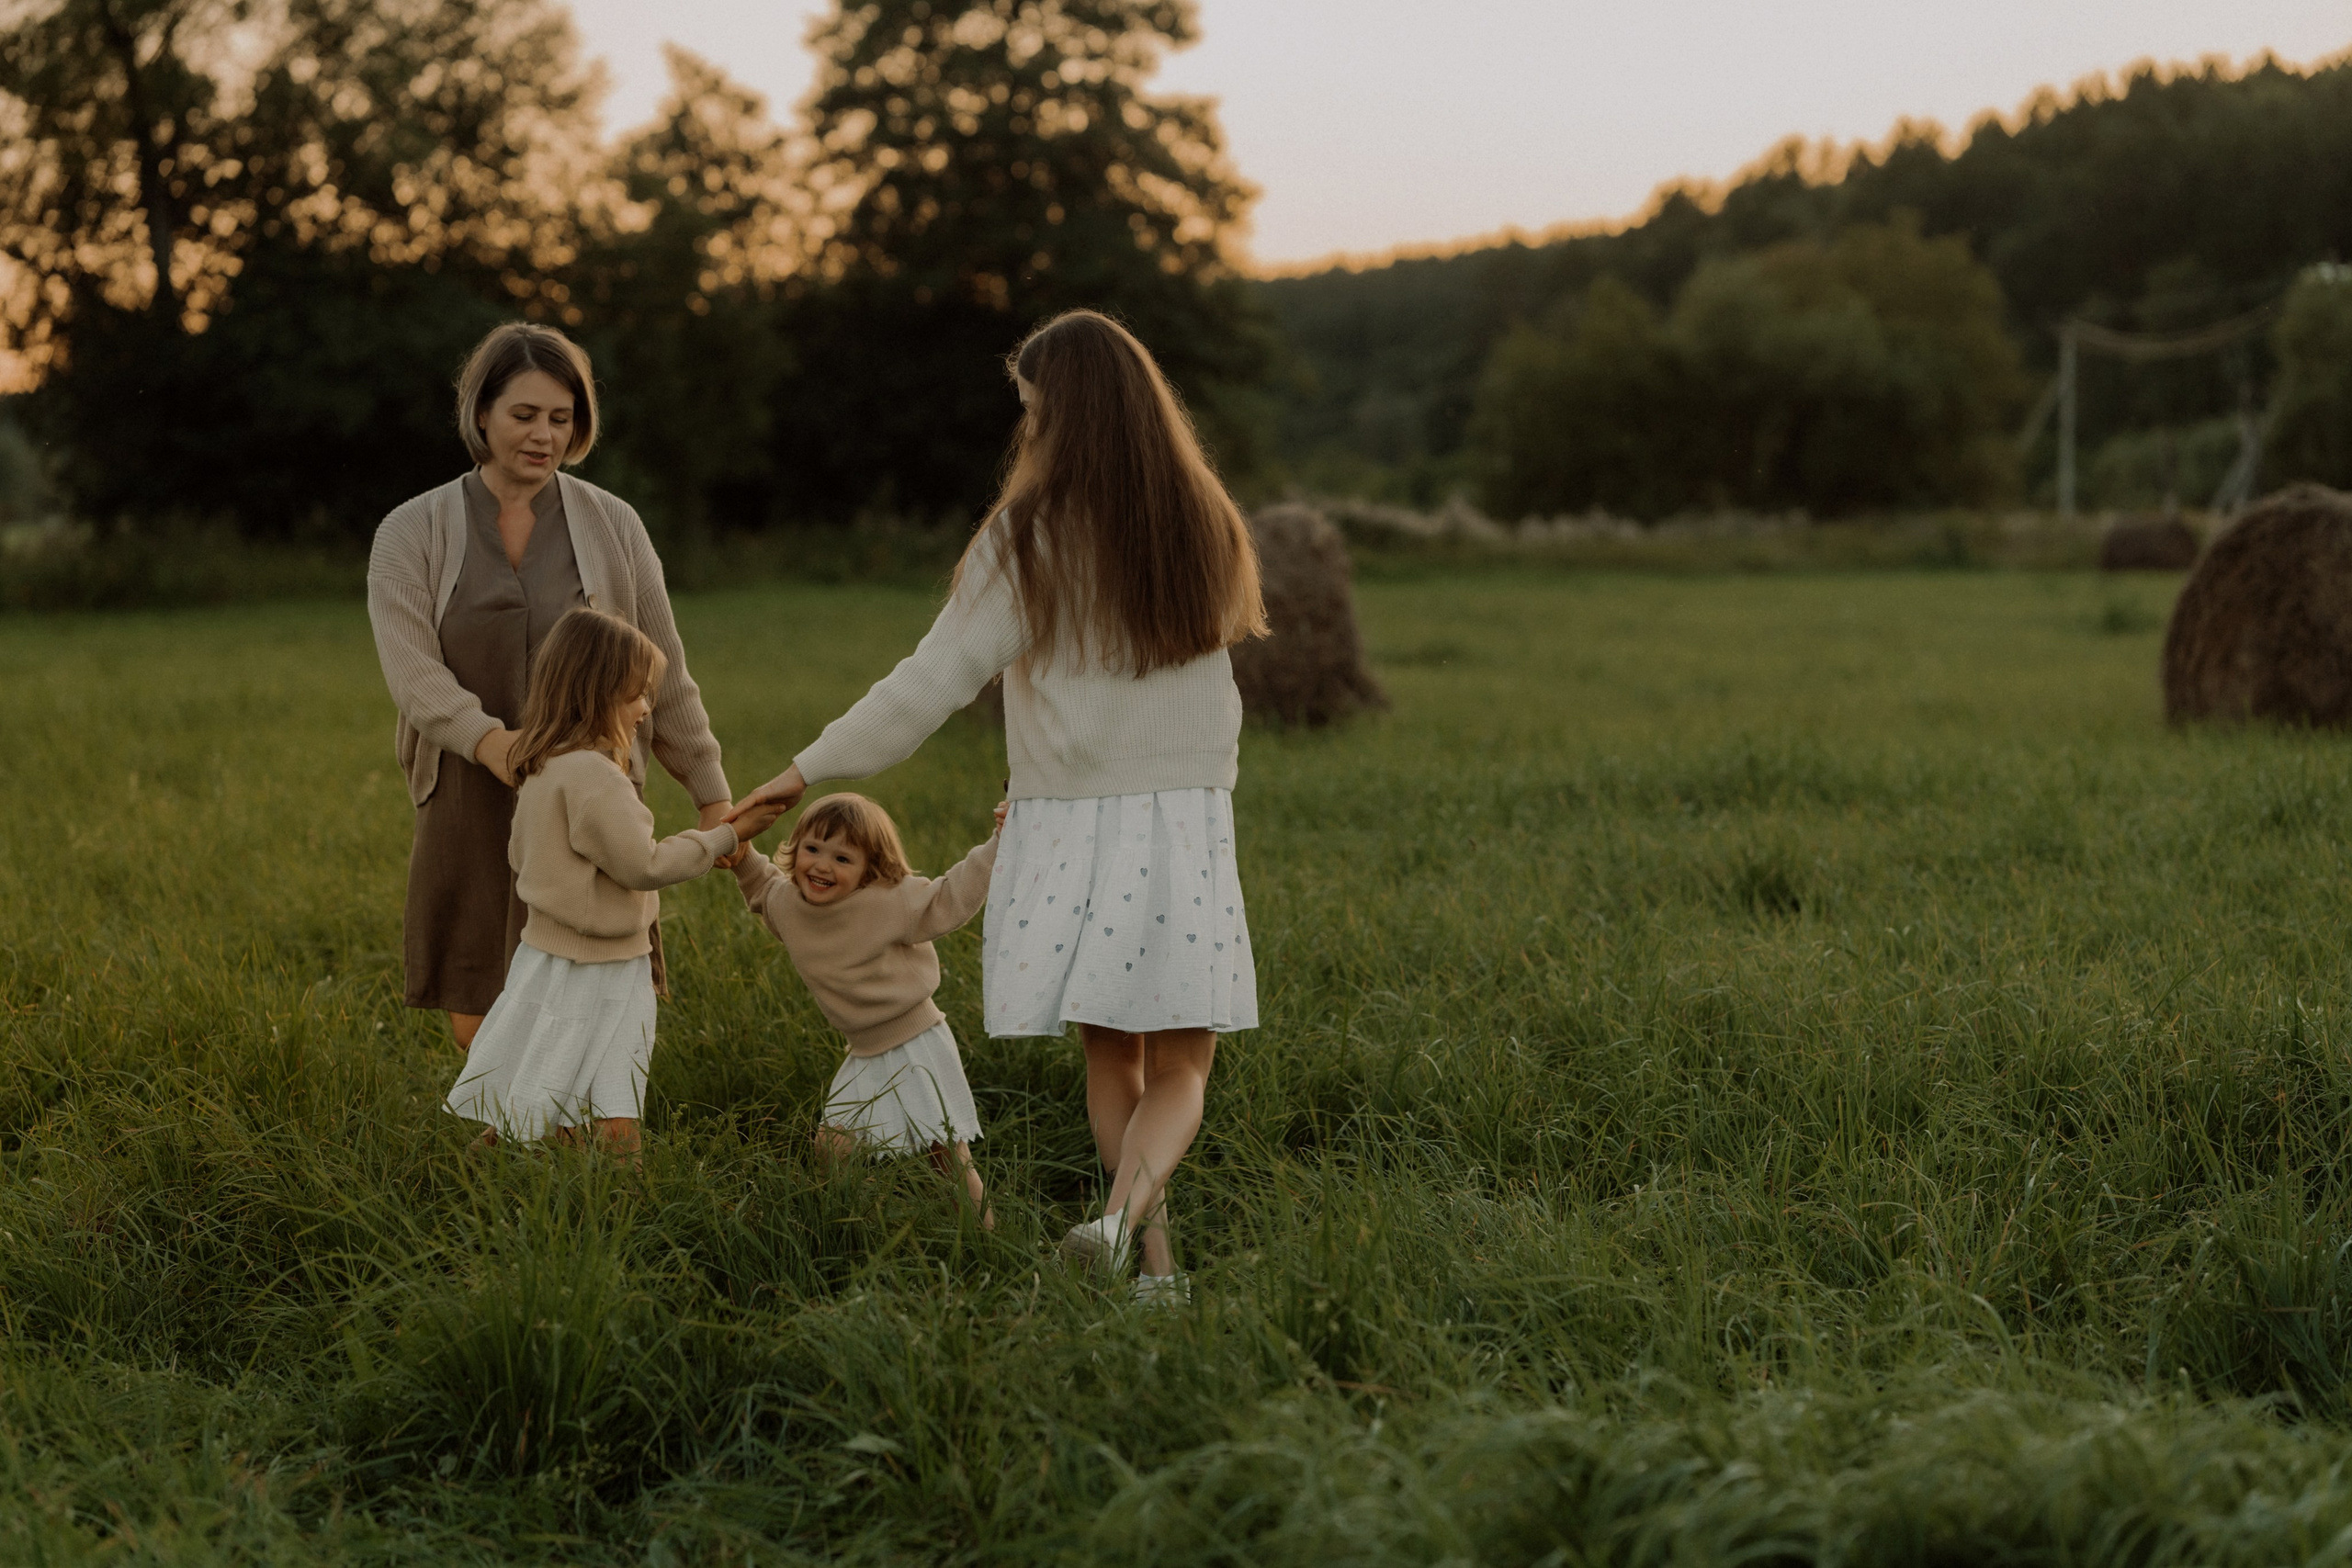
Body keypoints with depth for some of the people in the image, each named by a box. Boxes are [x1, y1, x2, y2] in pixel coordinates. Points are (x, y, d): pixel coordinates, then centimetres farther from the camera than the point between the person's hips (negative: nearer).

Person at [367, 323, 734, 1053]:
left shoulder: (611, 525, 6)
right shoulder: (412, 534, 4)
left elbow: (664, 677, 10)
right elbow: (413, 671, -10)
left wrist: (711, 795, 9)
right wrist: (489, 741, -29)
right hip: (471, 813, 1)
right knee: (478, 1034, 2)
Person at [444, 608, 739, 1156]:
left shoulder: (540, 769, 9)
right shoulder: (592, 776, -21)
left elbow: (520, 856, 20)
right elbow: (642, 864, -21)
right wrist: (718, 840, -9)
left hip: (546, 951, 10)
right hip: (591, 976, -10)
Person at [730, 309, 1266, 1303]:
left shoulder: (1032, 537, -9)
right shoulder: (1207, 529, 3)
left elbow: (933, 681, -10)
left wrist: (807, 770, -1)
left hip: (1069, 832, -2)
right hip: (1186, 822, 2)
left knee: (1111, 1060, 15)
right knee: (1181, 1069, 6)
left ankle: (1156, 1262, 12)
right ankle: (1125, 1210, -20)